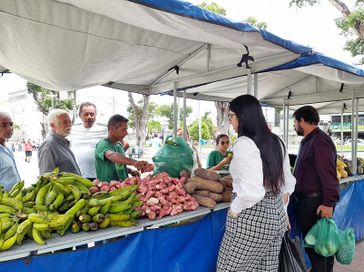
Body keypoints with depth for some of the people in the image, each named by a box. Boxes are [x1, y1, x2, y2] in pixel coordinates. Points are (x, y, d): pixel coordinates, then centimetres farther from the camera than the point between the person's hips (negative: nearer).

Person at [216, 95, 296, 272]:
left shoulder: (244, 143, -19)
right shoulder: (275, 141, 7)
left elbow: (251, 191, -27)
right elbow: (288, 183, 14)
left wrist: (234, 209, -12)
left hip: (251, 218, -9)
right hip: (276, 215, 9)